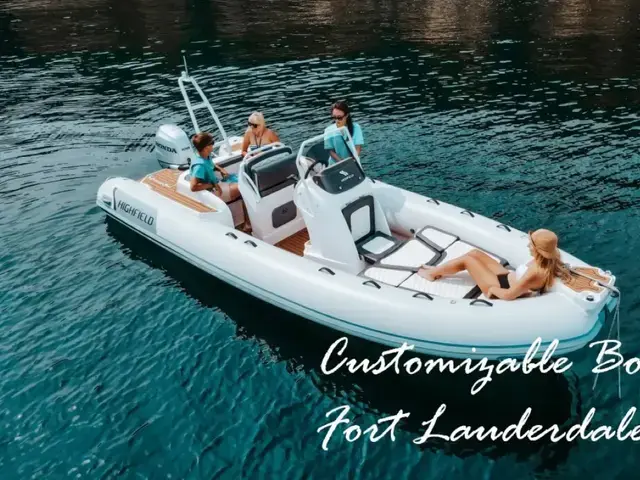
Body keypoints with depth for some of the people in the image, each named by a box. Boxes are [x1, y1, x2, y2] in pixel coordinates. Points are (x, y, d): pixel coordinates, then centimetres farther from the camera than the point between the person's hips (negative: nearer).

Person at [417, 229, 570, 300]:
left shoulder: (535, 272, -38)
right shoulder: (546, 261, -13)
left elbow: (509, 295, -33)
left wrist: (492, 289, -18)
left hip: (500, 288, -9)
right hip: (507, 277, 9)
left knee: (467, 259, -3)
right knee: (475, 253, 12)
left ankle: (432, 273, 20)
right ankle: (436, 269, 27)